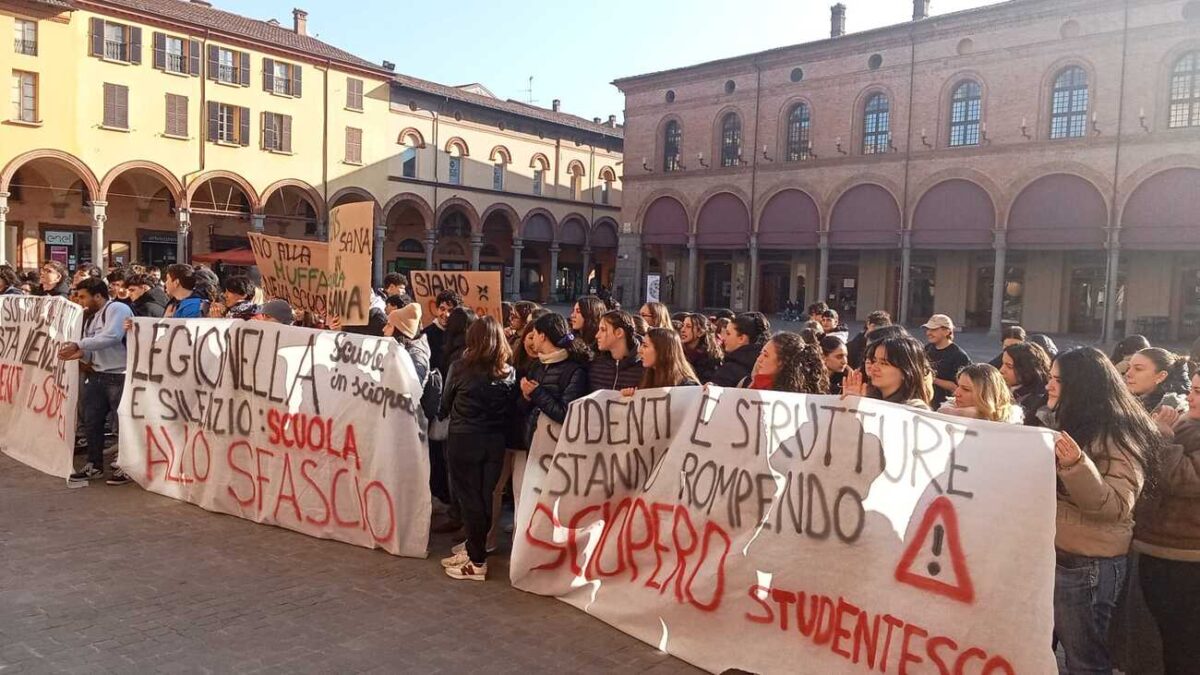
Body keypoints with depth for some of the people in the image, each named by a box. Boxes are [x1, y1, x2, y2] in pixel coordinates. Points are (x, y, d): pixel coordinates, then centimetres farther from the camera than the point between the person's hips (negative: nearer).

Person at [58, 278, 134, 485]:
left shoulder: (117, 309, -11)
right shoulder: (94, 318, 18)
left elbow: (111, 337, -26)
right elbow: (95, 352, 17)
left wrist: (78, 345, -20)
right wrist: (81, 354, -5)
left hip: (120, 377, -9)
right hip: (97, 376, 10)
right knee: (91, 421, 12)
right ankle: (94, 465, 24)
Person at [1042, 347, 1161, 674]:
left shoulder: (1114, 436, -15)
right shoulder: (1062, 422, 10)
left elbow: (1116, 508, -25)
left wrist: (1077, 465, -36)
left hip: (1086, 566, -8)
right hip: (1046, 554, 8)